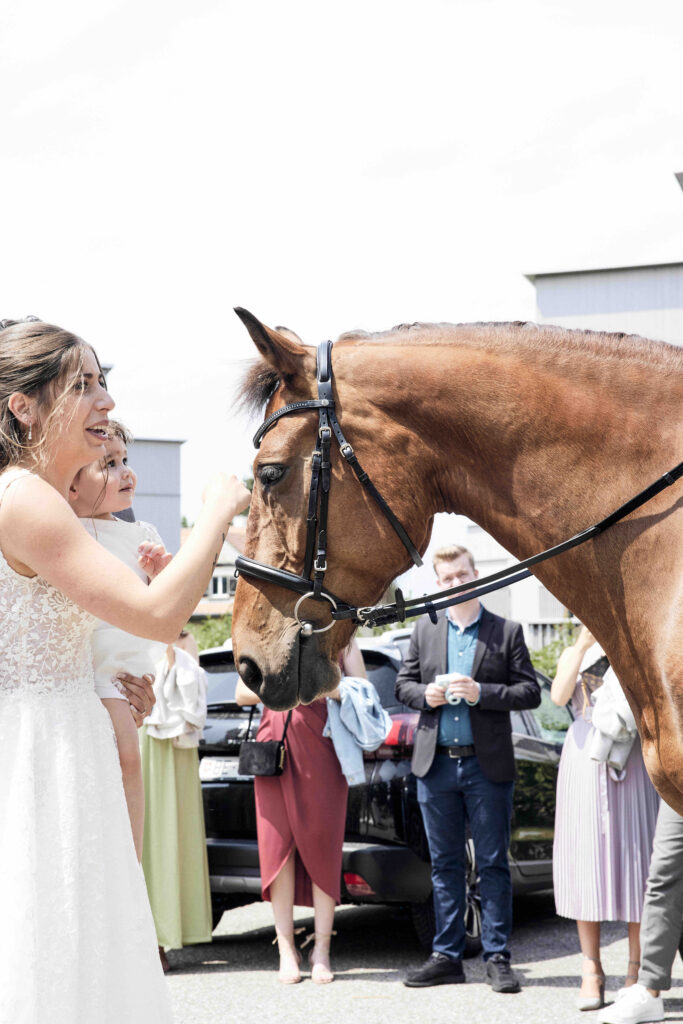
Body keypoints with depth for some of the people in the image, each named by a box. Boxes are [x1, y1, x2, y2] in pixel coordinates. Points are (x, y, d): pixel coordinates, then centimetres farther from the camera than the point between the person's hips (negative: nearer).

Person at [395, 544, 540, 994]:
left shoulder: (507, 632, 2)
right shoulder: (425, 631, 11)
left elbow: (530, 692, -2)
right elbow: (403, 684, 14)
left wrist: (482, 693, -15)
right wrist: (426, 694, -8)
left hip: (487, 765, -3)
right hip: (436, 764, 3)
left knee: (493, 864, 0)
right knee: (445, 864, 8)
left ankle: (497, 957, 6)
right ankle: (447, 956, 14)